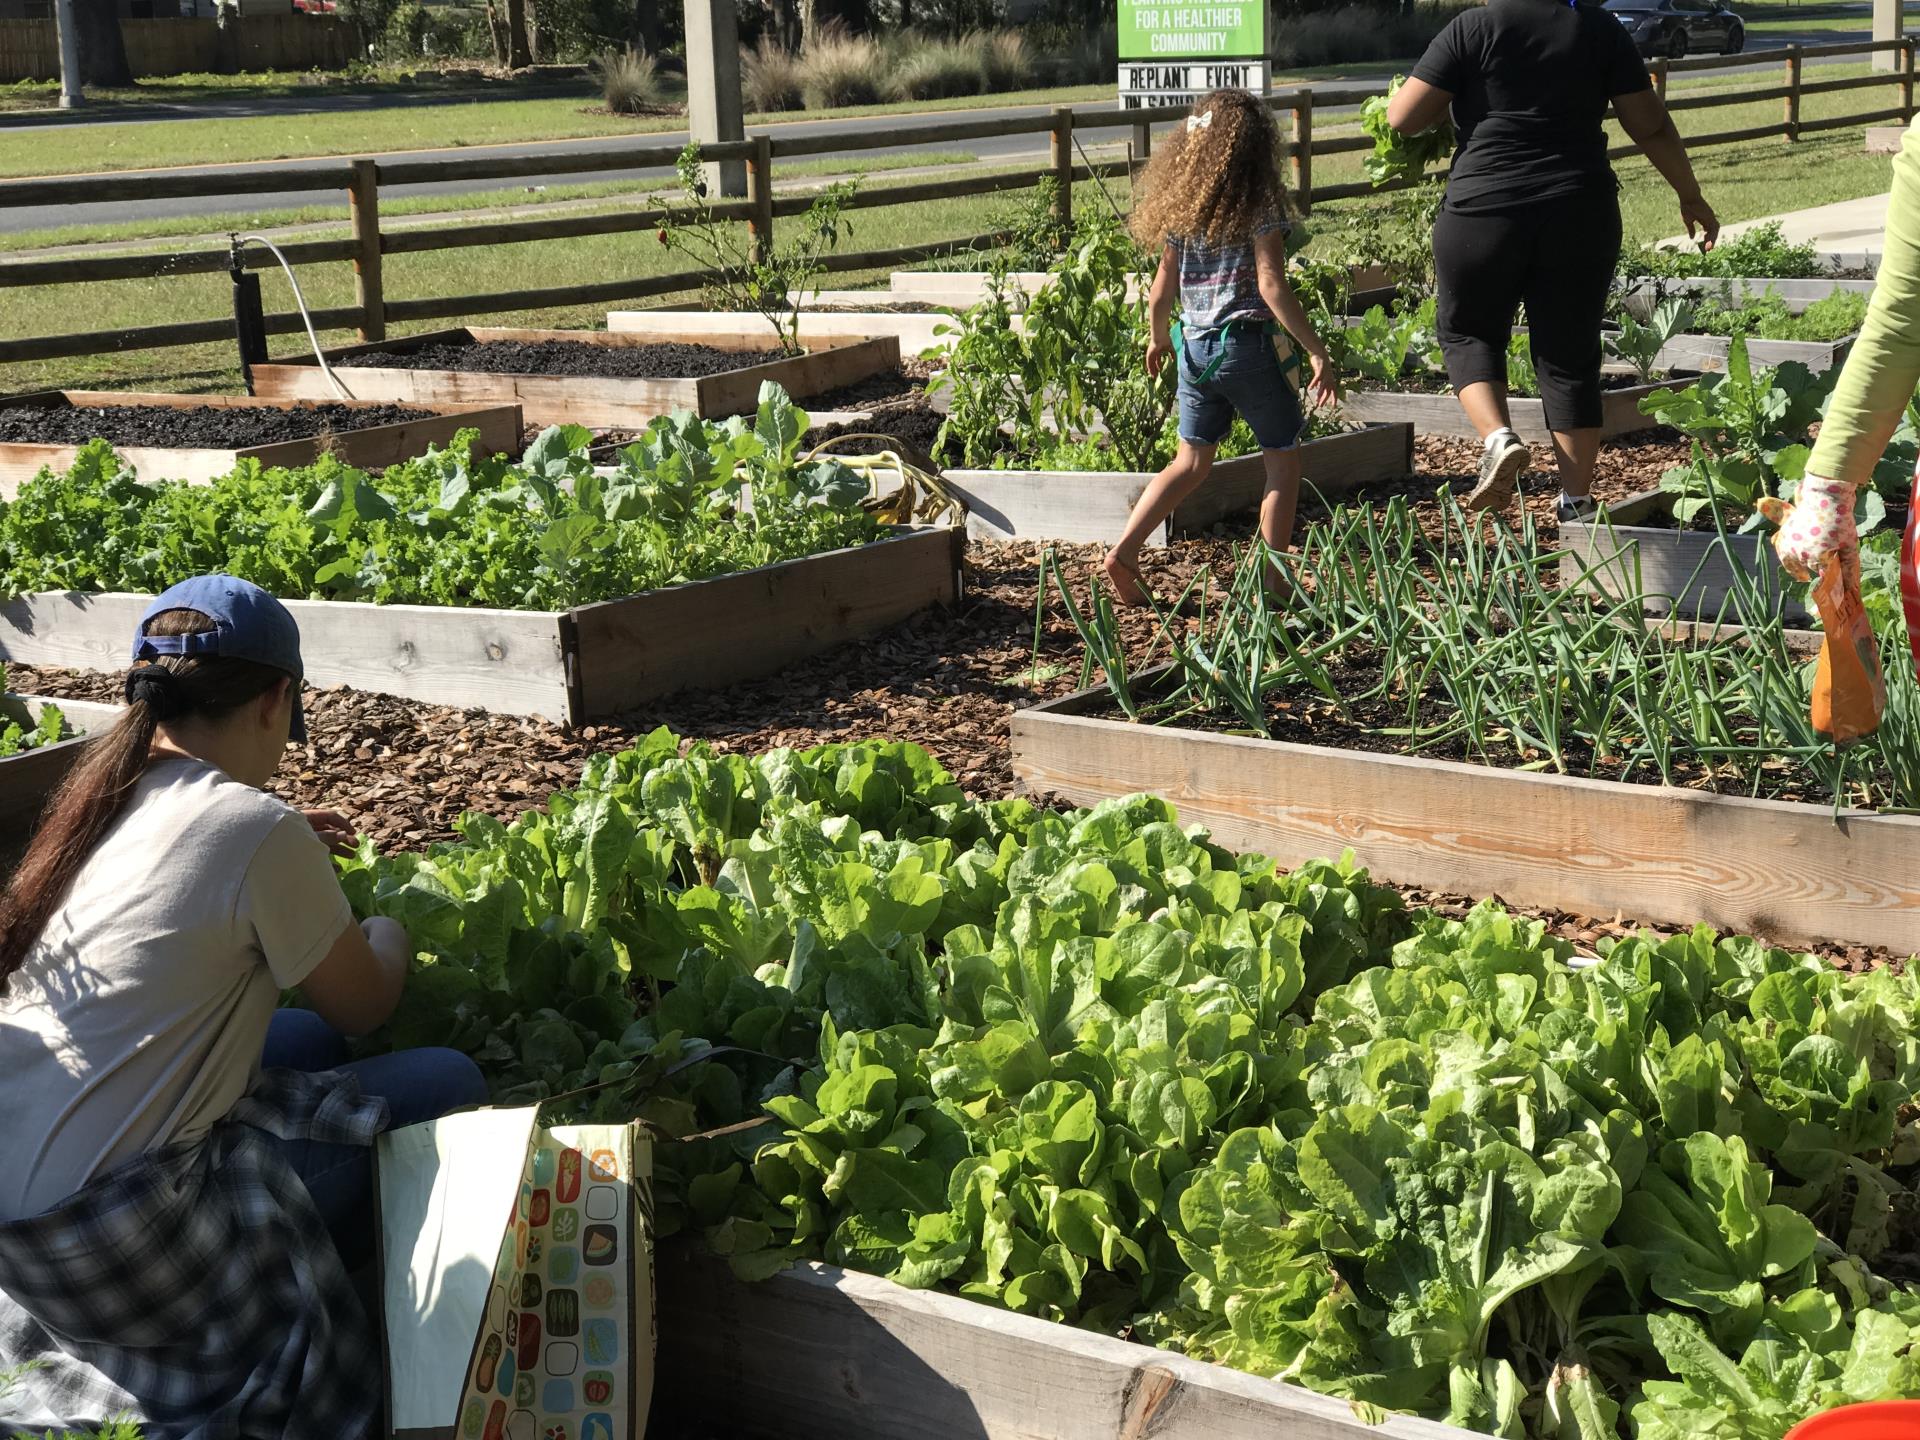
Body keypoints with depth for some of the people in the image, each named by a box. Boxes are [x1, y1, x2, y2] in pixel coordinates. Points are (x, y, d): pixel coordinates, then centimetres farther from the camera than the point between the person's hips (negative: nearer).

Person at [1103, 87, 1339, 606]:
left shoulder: (1180, 207, 5)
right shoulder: (1259, 204, -10)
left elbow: (1162, 290, 9)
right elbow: (1272, 287, -16)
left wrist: (1159, 339, 27)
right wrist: (1318, 352, -14)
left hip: (1195, 348, 5)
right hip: (1249, 348, -5)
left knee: (1191, 464, 17)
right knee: (1283, 461, 9)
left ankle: (1124, 550, 4)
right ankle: (1274, 581, 9)